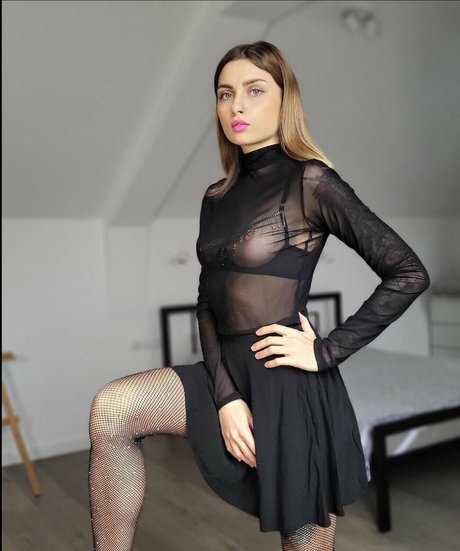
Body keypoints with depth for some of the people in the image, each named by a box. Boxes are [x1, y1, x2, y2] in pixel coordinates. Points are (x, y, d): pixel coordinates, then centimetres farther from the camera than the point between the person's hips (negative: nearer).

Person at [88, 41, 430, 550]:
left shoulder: (310, 181, -10)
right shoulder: (217, 197, 9)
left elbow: (408, 273, -12)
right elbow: (207, 302, 6)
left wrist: (327, 352, -13)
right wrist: (226, 396, -7)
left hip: (292, 386, -6)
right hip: (230, 373, 6)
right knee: (112, 409, -12)